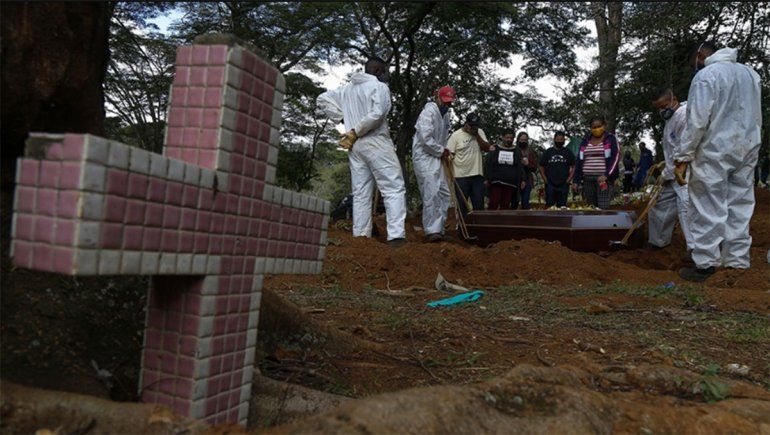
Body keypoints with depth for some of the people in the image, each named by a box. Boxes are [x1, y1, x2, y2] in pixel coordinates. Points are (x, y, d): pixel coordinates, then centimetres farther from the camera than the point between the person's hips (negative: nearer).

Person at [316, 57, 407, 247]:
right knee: (394, 189, -6)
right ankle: (396, 236, -16)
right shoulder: (379, 87, -4)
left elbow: (322, 99, 21)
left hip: (355, 145, 7)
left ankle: (360, 236, 6)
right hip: (376, 142, -6)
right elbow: (376, 114, -18)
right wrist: (355, 132, -8)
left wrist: (343, 116, 13)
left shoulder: (346, 89, 16)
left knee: (361, 193, 8)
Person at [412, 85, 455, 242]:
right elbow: (425, 139, -22)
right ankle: (432, 231, -15)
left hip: (436, 158, 9)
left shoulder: (446, 114, 15)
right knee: (432, 193, -17)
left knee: (443, 193, 8)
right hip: (424, 157, -9)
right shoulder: (429, 112, -13)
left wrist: (444, 151, 6)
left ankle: (439, 229, 14)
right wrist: (441, 151, -10)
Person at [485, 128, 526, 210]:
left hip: (510, 184, 2)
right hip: (495, 182, -1)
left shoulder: (516, 152, 14)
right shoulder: (494, 150, 10)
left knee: (505, 205, -1)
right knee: (494, 203, -10)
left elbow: (520, 168, 14)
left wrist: (522, 180, 6)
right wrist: (487, 179, -1)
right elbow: (488, 165, 6)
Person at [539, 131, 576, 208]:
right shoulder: (548, 152, 8)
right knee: (549, 205, -3)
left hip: (563, 185, 0)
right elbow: (541, 167, 9)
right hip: (550, 185, 0)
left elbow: (573, 167, 9)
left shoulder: (568, 152, 8)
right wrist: (545, 180, -1)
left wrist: (569, 180, -3)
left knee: (562, 206, 2)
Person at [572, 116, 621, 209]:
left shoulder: (611, 139, 4)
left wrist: (606, 175, -19)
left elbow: (615, 158, -6)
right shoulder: (585, 141, 16)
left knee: (603, 208, -14)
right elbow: (579, 161, 15)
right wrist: (576, 181, 7)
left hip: (604, 179, -4)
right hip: (587, 180, 4)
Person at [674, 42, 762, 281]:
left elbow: (697, 121, -16)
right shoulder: (750, 73, 14)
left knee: (708, 210, -3)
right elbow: (757, 117, 15)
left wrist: (682, 156, -12)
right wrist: (747, 146, 18)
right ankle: (737, 262, 15)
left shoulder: (706, 75, -9)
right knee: (739, 208, 10)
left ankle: (705, 264, 0)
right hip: (747, 150, 7)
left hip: (714, 152, -7)